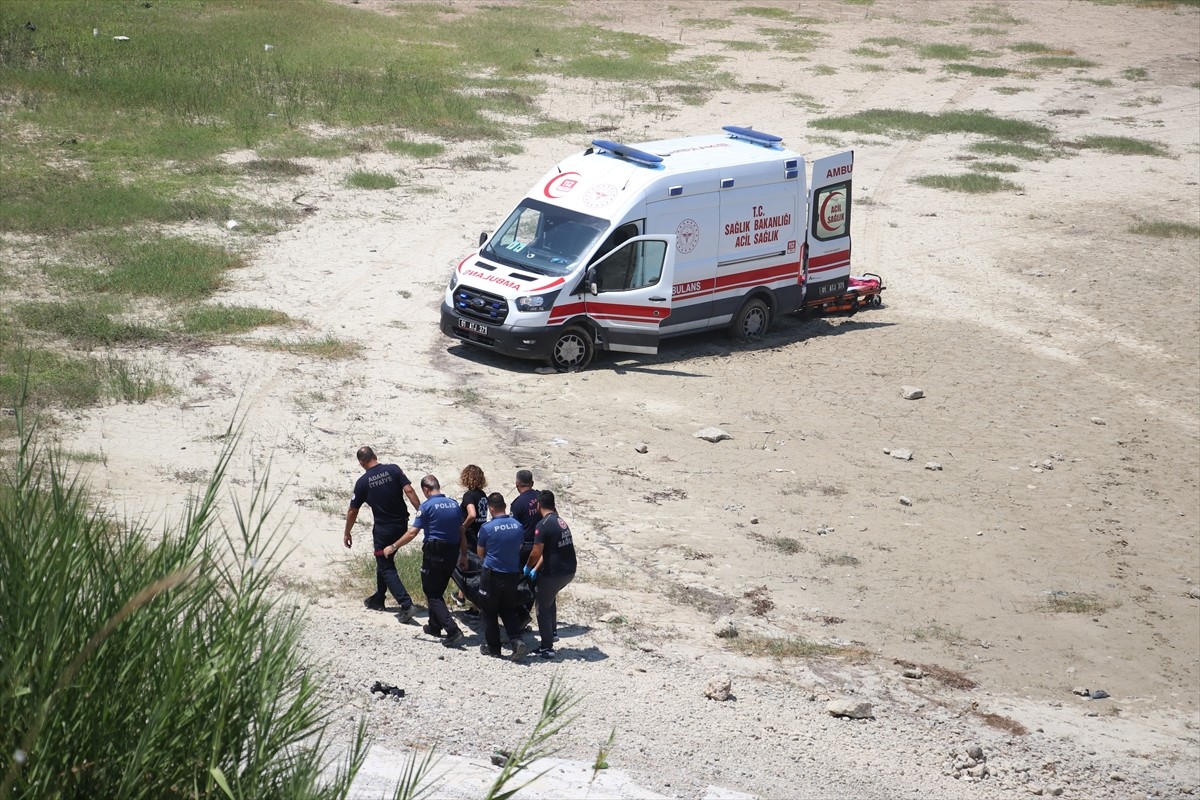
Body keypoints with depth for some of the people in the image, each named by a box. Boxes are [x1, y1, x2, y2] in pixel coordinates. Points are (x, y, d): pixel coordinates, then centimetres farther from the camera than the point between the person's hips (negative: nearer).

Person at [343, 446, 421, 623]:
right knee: (385, 560, 23)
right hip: (401, 525, 4)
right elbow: (409, 491, -12)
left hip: (383, 529, -4)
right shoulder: (394, 470, -4)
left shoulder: (363, 482, -8)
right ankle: (378, 599, 34)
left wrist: (347, 533, 14)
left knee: (386, 568, 3)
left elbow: (352, 511, 1)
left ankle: (406, 605, -13)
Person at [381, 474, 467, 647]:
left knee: (432, 594, 0)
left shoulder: (427, 506, -11)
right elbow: (462, 533, 11)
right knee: (438, 591, 23)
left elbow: (412, 532, -14)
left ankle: (453, 630, -15)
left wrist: (393, 547, -4)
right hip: (452, 554, 6)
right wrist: (463, 556, 19)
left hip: (434, 554, -6)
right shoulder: (454, 504, 7)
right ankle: (434, 626, 34)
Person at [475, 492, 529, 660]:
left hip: (492, 575, -4)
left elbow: (481, 554, -1)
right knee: (508, 610, 17)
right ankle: (517, 641, -1)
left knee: (490, 613, 11)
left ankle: (492, 647, 19)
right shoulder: (518, 526, -2)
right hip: (512, 575, 4)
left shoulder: (487, 528, -15)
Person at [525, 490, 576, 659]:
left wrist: (527, 567, 3)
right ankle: (551, 631, 36)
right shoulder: (561, 521, 12)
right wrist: (536, 569, 21)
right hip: (569, 571, 8)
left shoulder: (543, 525, -15)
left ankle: (547, 648, 12)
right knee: (549, 597, 32)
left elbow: (536, 553, -16)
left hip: (554, 573, -8)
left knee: (543, 608, 8)